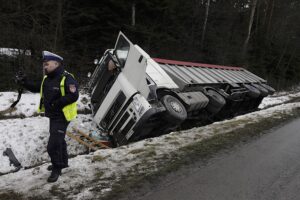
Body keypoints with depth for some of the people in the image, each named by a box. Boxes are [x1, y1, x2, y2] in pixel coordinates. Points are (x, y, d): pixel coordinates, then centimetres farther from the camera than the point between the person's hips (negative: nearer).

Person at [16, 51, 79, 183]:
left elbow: (73, 96, -27)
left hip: (61, 116, -9)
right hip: (53, 116, 10)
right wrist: (25, 82, 2)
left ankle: (57, 168, 11)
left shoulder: (67, 79, -21)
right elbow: (36, 88, 18)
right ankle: (62, 162, 42)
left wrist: (57, 103, -29)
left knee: (53, 144, -8)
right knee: (59, 140, 23)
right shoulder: (47, 78, 7)